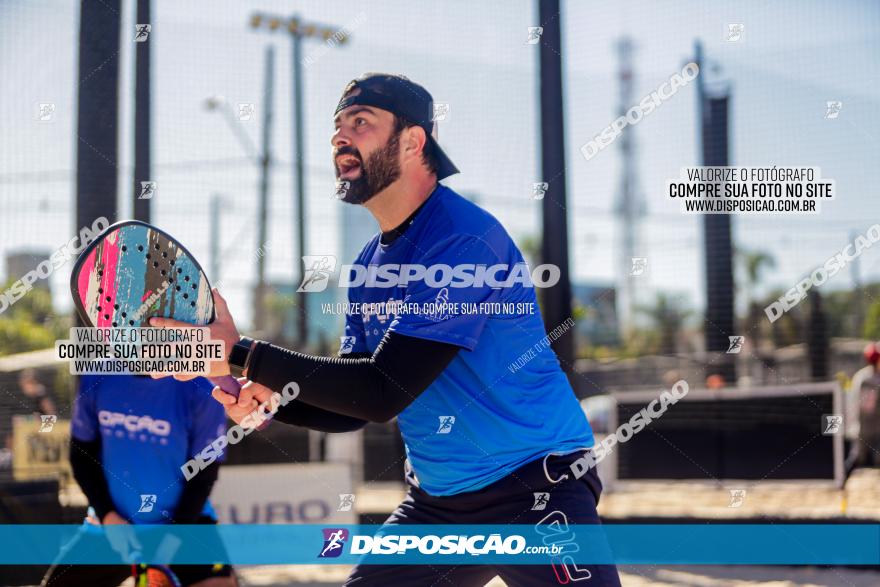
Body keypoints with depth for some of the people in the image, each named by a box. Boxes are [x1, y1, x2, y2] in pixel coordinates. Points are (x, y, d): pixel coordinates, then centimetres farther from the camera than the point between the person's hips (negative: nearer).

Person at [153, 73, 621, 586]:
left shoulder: (465, 240, -20)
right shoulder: (370, 265, 8)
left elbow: (385, 392, -25)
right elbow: (355, 405, 11)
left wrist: (240, 355, -25)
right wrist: (268, 398, -9)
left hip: (535, 486, -8)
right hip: (436, 502, 8)